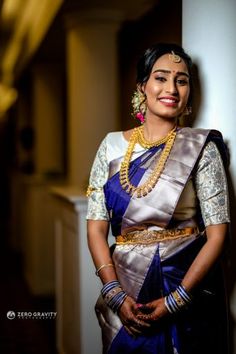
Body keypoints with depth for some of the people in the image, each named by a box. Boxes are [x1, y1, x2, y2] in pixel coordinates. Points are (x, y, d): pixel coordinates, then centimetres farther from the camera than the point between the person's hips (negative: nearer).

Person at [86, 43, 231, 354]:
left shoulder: (201, 147, -7)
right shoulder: (112, 145, 0)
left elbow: (217, 234, -10)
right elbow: (96, 226, -2)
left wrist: (174, 300, -16)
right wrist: (116, 294, -12)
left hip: (187, 285, -2)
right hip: (125, 286, 2)